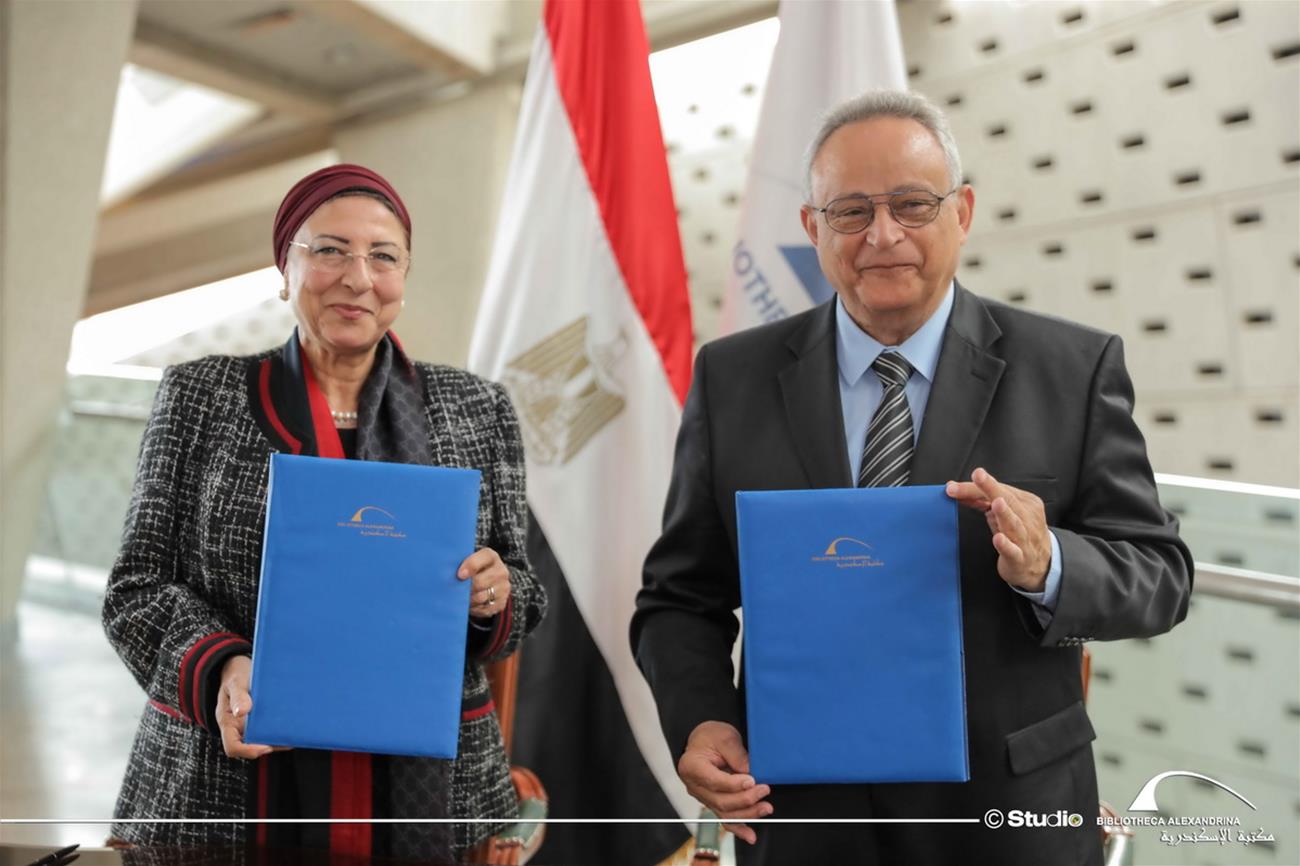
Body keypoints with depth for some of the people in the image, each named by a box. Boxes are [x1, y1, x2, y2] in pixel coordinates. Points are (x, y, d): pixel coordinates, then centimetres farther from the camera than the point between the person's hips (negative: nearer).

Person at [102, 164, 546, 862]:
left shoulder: (477, 410, 3)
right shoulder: (198, 396, 1)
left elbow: (519, 592, 7)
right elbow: (139, 585, 1)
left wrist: (495, 598, -15)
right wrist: (218, 669, -17)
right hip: (221, 793, 0)